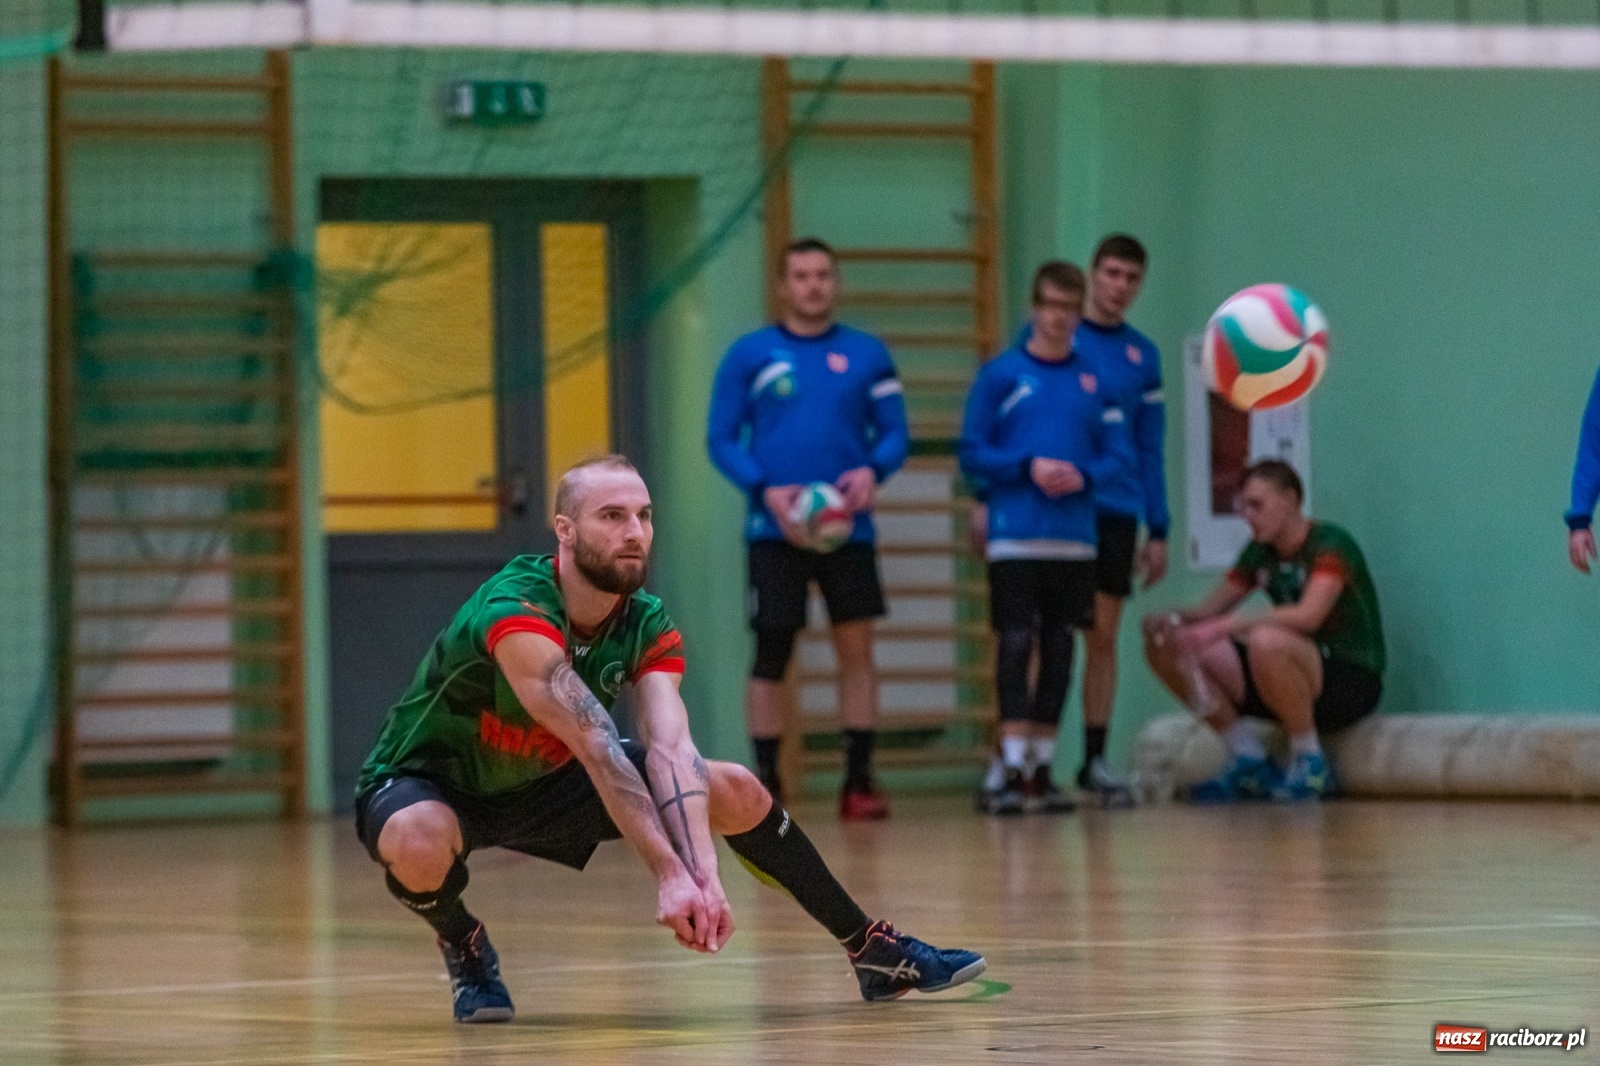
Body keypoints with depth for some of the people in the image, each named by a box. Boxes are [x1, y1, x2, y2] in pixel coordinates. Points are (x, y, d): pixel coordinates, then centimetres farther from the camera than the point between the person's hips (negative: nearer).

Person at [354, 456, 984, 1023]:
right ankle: (462, 946, -7)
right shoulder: (513, 613, -34)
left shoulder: (648, 628, -11)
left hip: (538, 787, 6)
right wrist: (670, 874, -47)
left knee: (738, 793, -2)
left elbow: (669, 750, -26)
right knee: (421, 845, -42)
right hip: (425, 786, -6)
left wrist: (704, 873, -43)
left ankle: (874, 952, 13)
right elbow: (598, 750, -41)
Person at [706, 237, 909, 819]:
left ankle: (858, 779, 4)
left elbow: (895, 433, 9)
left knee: (857, 647, -2)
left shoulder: (867, 354, 8)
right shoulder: (750, 354, 4)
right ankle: (765, 782, 6)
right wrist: (766, 489, -13)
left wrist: (873, 470, -14)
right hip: (775, 529, -1)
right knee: (771, 654, -2)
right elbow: (721, 439, 2)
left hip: (848, 527, 1)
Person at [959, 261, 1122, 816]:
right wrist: (1028, 467, -14)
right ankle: (1011, 766, -11)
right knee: (1015, 646, -9)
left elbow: (1116, 456, 9)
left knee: (1059, 651, 6)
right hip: (1015, 537, -3)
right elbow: (972, 454, -1)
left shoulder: (1096, 379, 9)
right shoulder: (1000, 374, 1)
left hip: (1075, 541, 3)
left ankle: (1041, 766, 13)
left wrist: (1084, 475, -11)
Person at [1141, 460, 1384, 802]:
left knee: (1267, 641, -40)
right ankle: (1249, 762, -2)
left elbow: (1308, 616, -31)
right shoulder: (1259, 553, 9)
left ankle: (1310, 763, -19)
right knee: (1164, 648, -5)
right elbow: (1208, 610, 8)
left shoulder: (1330, 544, -14)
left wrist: (1226, 626, -38)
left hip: (1352, 681, -8)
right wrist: (1172, 620, -16)